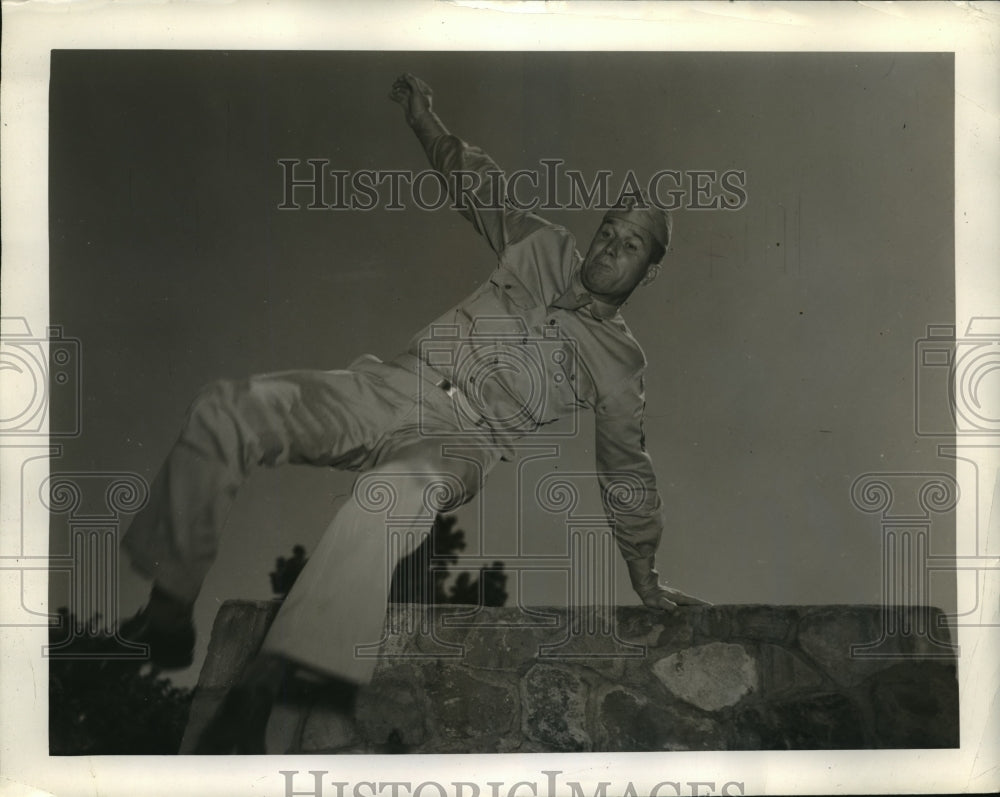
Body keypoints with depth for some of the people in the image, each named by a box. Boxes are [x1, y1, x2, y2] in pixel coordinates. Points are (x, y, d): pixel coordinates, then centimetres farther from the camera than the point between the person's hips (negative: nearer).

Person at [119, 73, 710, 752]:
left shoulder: (621, 362, 11)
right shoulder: (548, 248, 18)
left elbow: (627, 471, 17)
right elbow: (479, 185, 26)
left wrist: (646, 579, 20)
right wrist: (427, 120, 17)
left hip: (464, 442, -4)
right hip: (396, 388, 4)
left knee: (393, 493, -43)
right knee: (226, 410, -20)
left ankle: (256, 696, -43)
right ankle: (169, 620, -14)